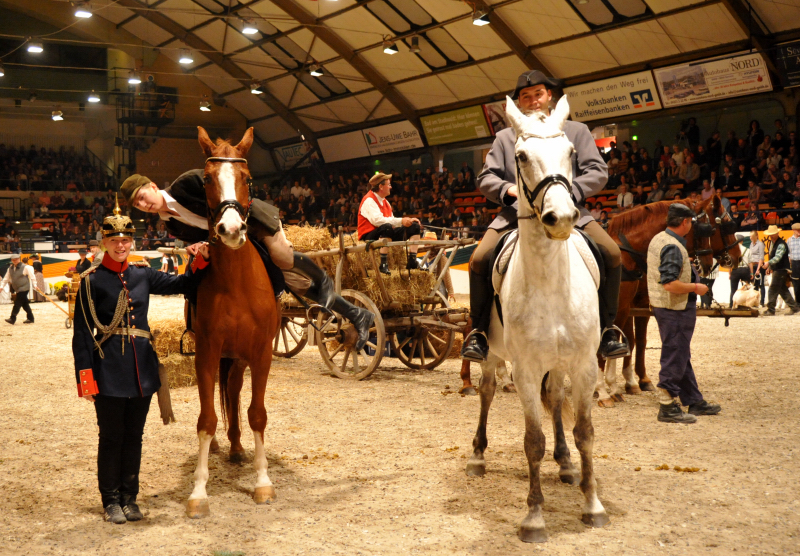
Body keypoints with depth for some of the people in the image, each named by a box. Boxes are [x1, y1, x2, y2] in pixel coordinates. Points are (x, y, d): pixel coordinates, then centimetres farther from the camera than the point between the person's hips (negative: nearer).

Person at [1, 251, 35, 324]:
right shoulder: (10, 268, 9)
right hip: (18, 289, 7)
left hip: (24, 288, -7)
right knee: (24, 304, 10)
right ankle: (30, 318, 18)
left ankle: (12, 318, -10)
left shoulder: (25, 267, -9)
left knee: (17, 303, -11)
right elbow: (6, 278, 15)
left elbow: (32, 277, -7)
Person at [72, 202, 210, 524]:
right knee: (111, 437, 4)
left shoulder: (143, 276, 7)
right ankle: (111, 501, 18)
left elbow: (182, 285, 10)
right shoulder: (92, 281, -4)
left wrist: (200, 261, -9)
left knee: (134, 436, 11)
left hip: (142, 369, 4)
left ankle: (129, 498, 23)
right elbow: (82, 332, -6)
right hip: (109, 371, -4)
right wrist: (85, 376, -12)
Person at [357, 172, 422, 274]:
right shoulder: (369, 200, -14)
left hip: (385, 235, 9)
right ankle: (383, 264, -37)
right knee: (387, 227, -41)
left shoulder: (384, 201, 17)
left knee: (414, 226, 6)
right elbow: (377, 220, -30)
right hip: (370, 237, -9)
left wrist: (409, 220, -2)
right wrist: (401, 221, -29)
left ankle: (412, 261, 0)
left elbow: (392, 220, 14)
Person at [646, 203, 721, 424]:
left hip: (663, 305, 11)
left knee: (682, 356, 17)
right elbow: (670, 284, -29)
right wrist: (696, 287, -17)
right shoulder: (673, 247, -22)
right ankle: (667, 407, 5)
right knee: (675, 357, -2)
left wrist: (685, 264, 27)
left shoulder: (658, 239, 9)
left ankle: (695, 401, 28)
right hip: (675, 309, -11)